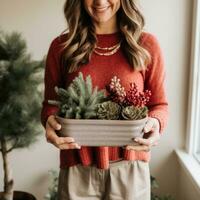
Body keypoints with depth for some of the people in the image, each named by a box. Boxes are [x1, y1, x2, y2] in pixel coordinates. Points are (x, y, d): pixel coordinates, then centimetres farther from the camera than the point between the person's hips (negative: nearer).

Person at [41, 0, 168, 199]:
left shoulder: (146, 45, -2)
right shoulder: (61, 46, -1)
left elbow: (159, 105, 5)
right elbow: (51, 103, 6)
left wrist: (155, 123, -17)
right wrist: (50, 120, -16)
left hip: (130, 167, 0)